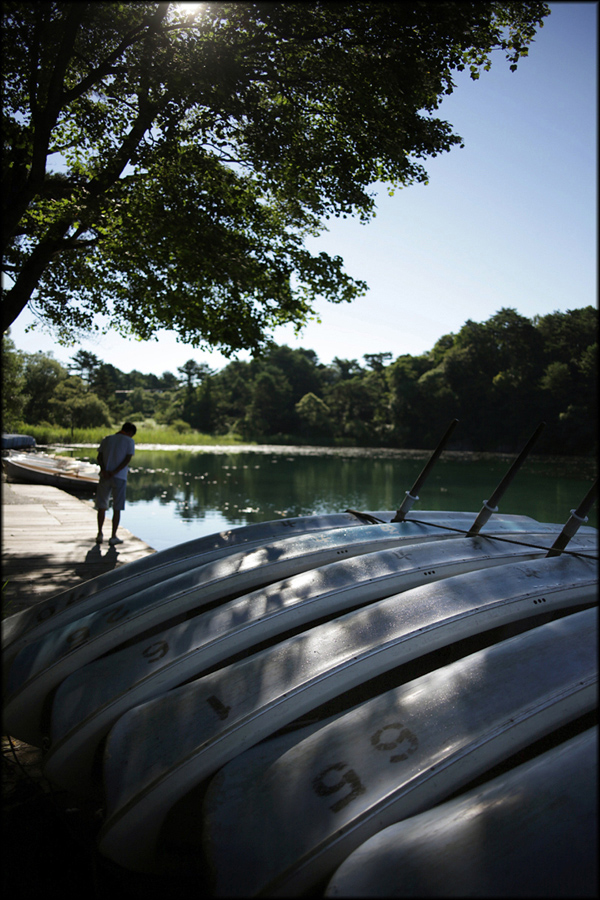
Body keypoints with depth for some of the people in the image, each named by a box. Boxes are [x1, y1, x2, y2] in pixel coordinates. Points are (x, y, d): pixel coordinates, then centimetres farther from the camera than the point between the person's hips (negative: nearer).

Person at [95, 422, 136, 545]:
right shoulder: (129, 441, 4)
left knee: (102, 506, 12)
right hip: (120, 478, -3)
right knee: (117, 508, 3)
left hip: (104, 476, 3)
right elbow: (127, 459, -9)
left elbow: (99, 457, 2)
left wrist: (104, 470, -11)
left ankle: (100, 534, 12)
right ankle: (113, 537, 5)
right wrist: (114, 472, -13)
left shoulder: (106, 439, 15)